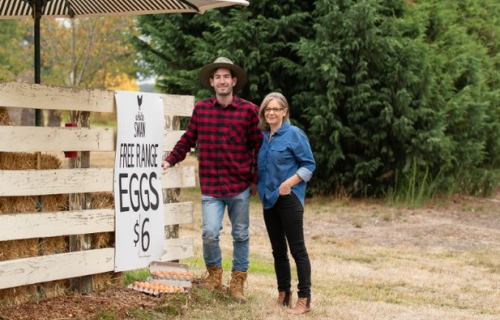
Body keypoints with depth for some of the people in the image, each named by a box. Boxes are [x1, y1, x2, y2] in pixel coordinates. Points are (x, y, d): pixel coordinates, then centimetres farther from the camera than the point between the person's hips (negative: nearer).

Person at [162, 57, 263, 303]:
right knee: (210, 233, -9)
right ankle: (214, 273, 17)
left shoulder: (249, 110, -2)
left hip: (240, 187, 0)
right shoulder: (201, 109, 3)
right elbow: (187, 140, 13)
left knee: (240, 235, 8)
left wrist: (256, 180, 2)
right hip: (210, 187, 0)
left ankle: (237, 282, 23)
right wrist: (170, 161, 4)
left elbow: (258, 147, 3)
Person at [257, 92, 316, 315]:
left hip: (289, 199, -7)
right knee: (278, 250, 12)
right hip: (269, 199, 7)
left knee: (297, 249, -5)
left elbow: (309, 165, -9)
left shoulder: (294, 134, -8)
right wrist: (260, 186, 6)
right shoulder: (264, 136, 11)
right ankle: (283, 295, 21)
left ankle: (304, 300, -2)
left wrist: (288, 183, -19)